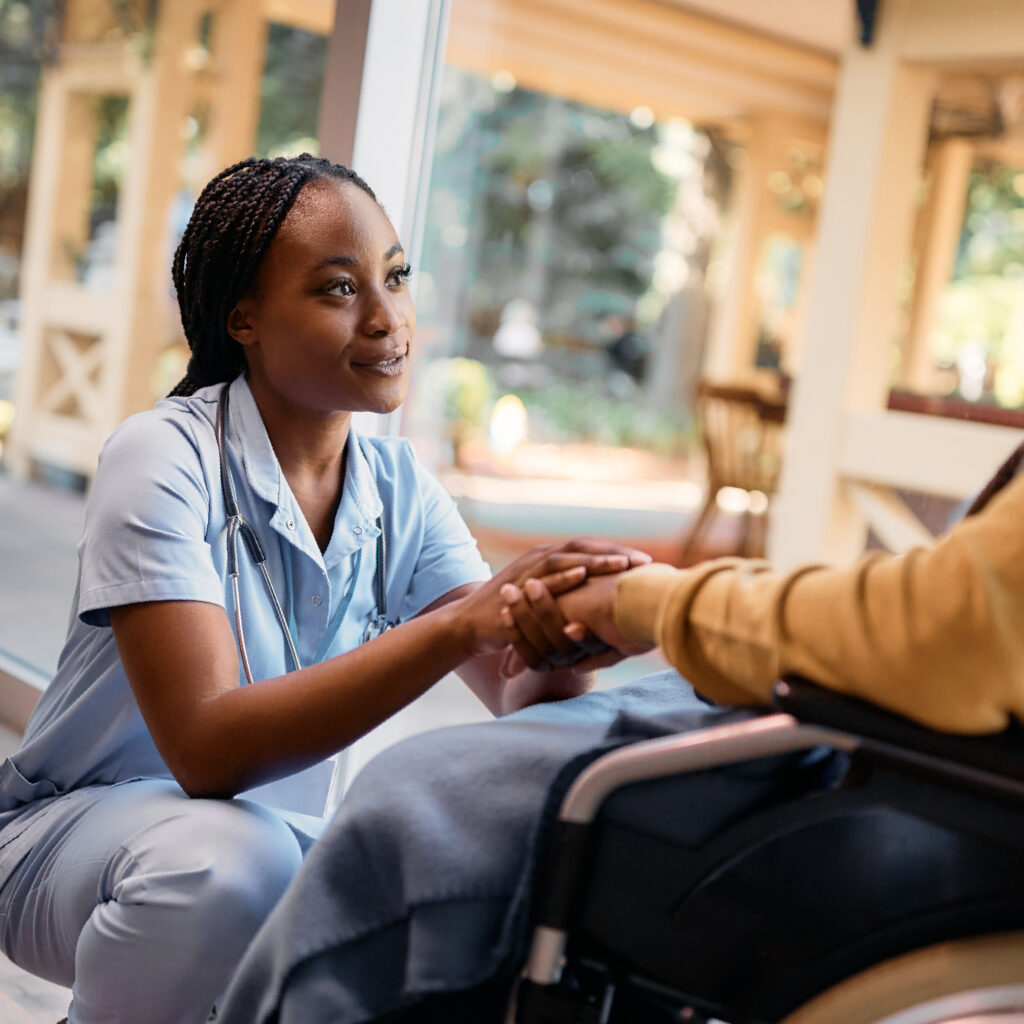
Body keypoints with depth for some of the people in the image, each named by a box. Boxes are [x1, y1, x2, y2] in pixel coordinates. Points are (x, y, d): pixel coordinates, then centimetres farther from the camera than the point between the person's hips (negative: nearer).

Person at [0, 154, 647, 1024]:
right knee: (232, 857, -36)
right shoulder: (164, 458, -21)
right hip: (74, 829, -5)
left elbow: (522, 709, -10)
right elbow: (206, 750, -32)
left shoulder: (400, 490, -3)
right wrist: (460, 625, -41)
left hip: (275, 834, 5)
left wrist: (565, 634, -33)